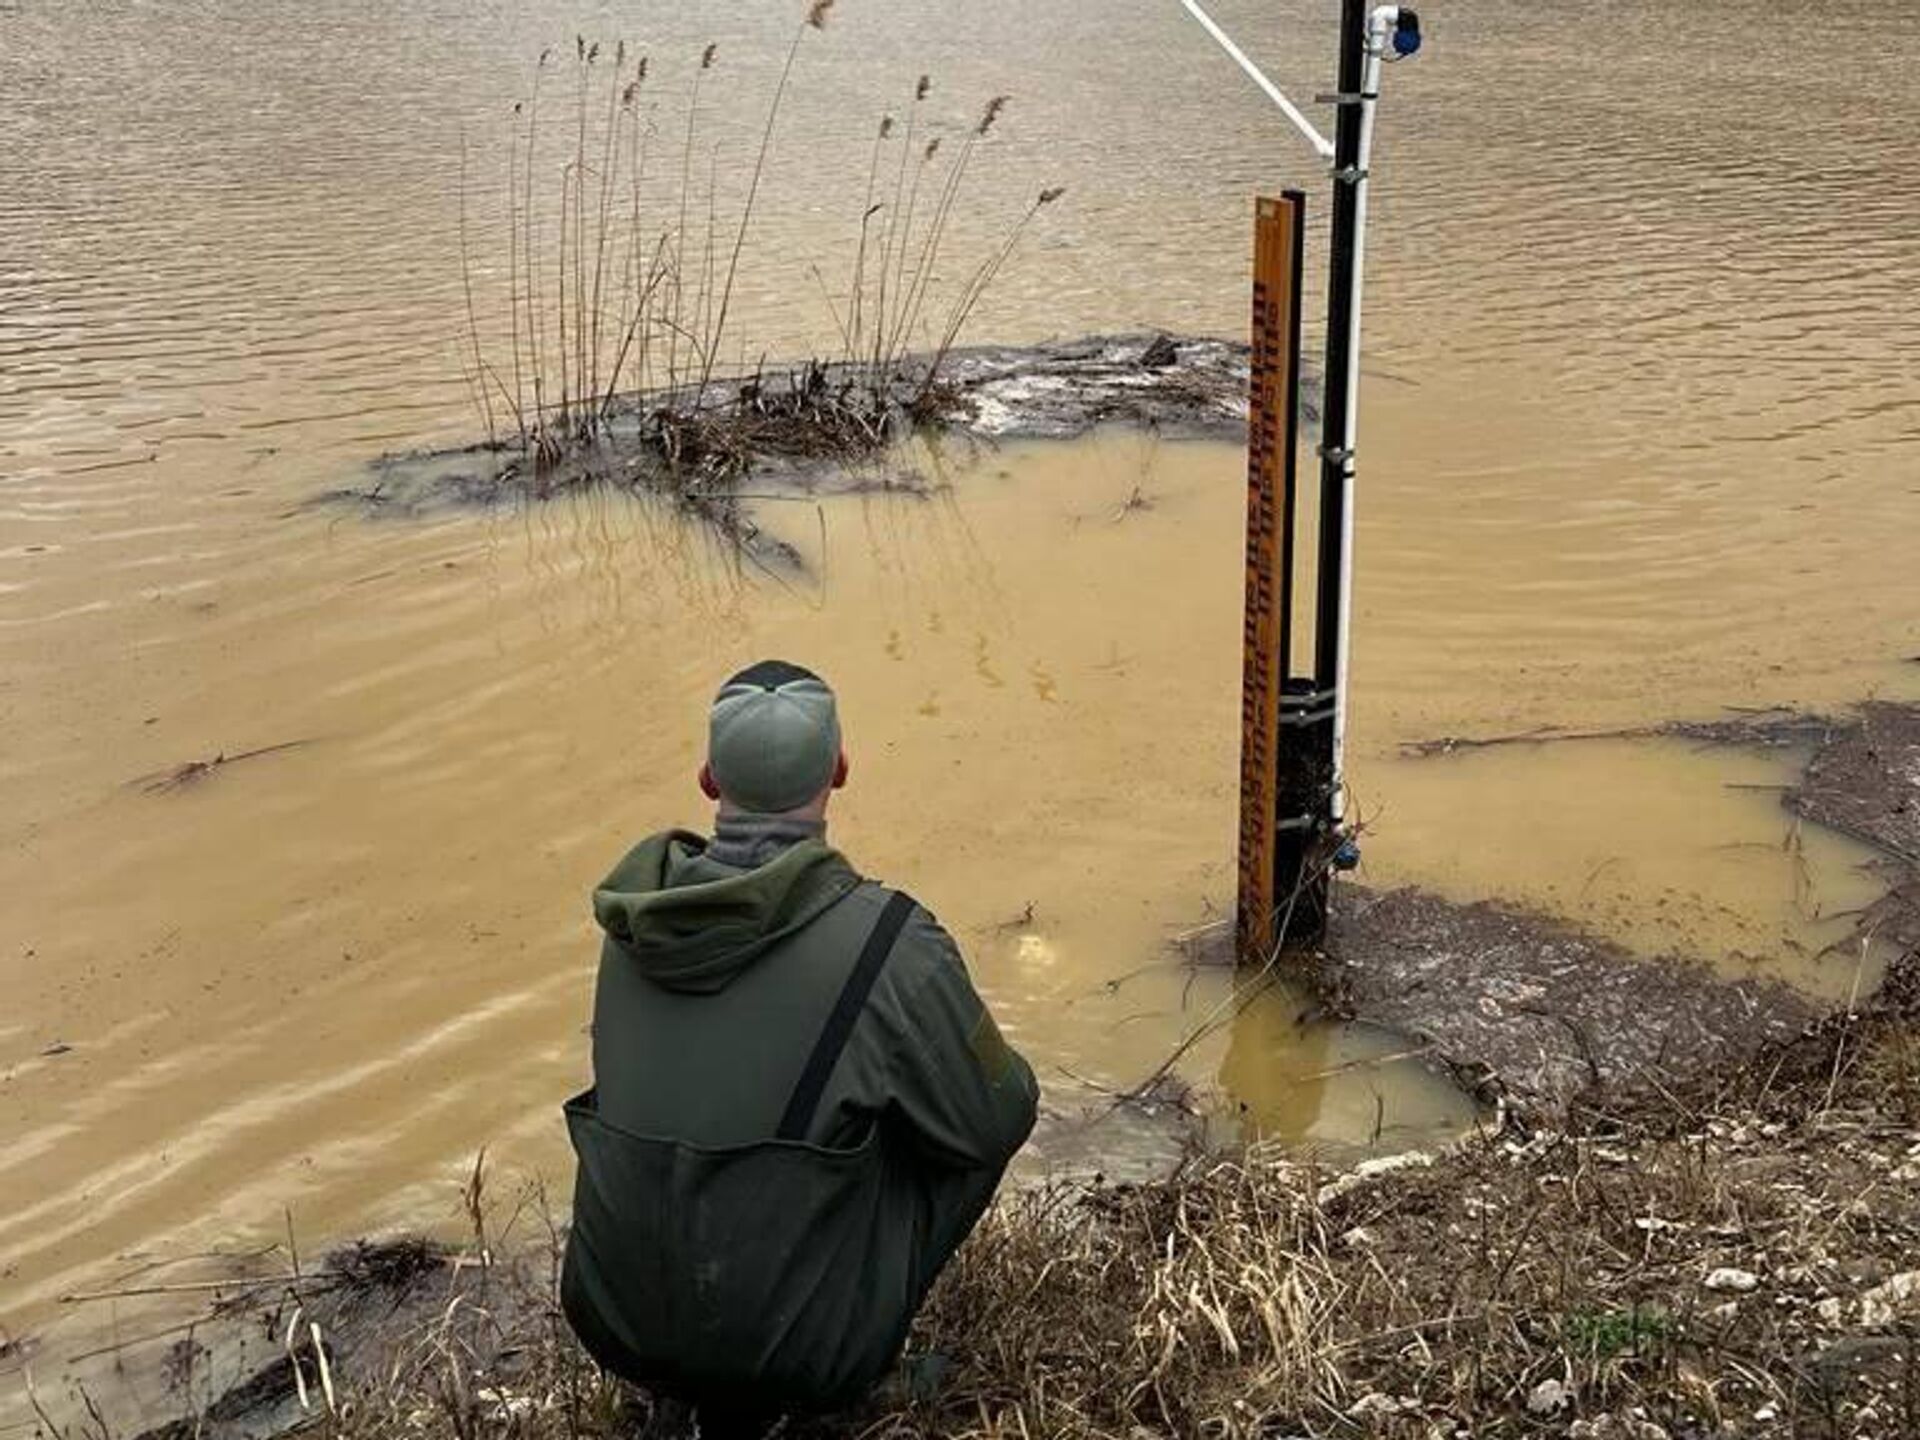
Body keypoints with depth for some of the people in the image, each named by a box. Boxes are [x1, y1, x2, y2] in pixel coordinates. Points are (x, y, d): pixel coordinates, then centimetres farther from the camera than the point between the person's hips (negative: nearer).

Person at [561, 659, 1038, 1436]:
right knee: (990, 1115, 11)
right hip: (798, 1353, -5)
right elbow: (996, 1119, -6)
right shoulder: (888, 946, -21)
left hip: (616, 1327, 6)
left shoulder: (635, 916, -4)